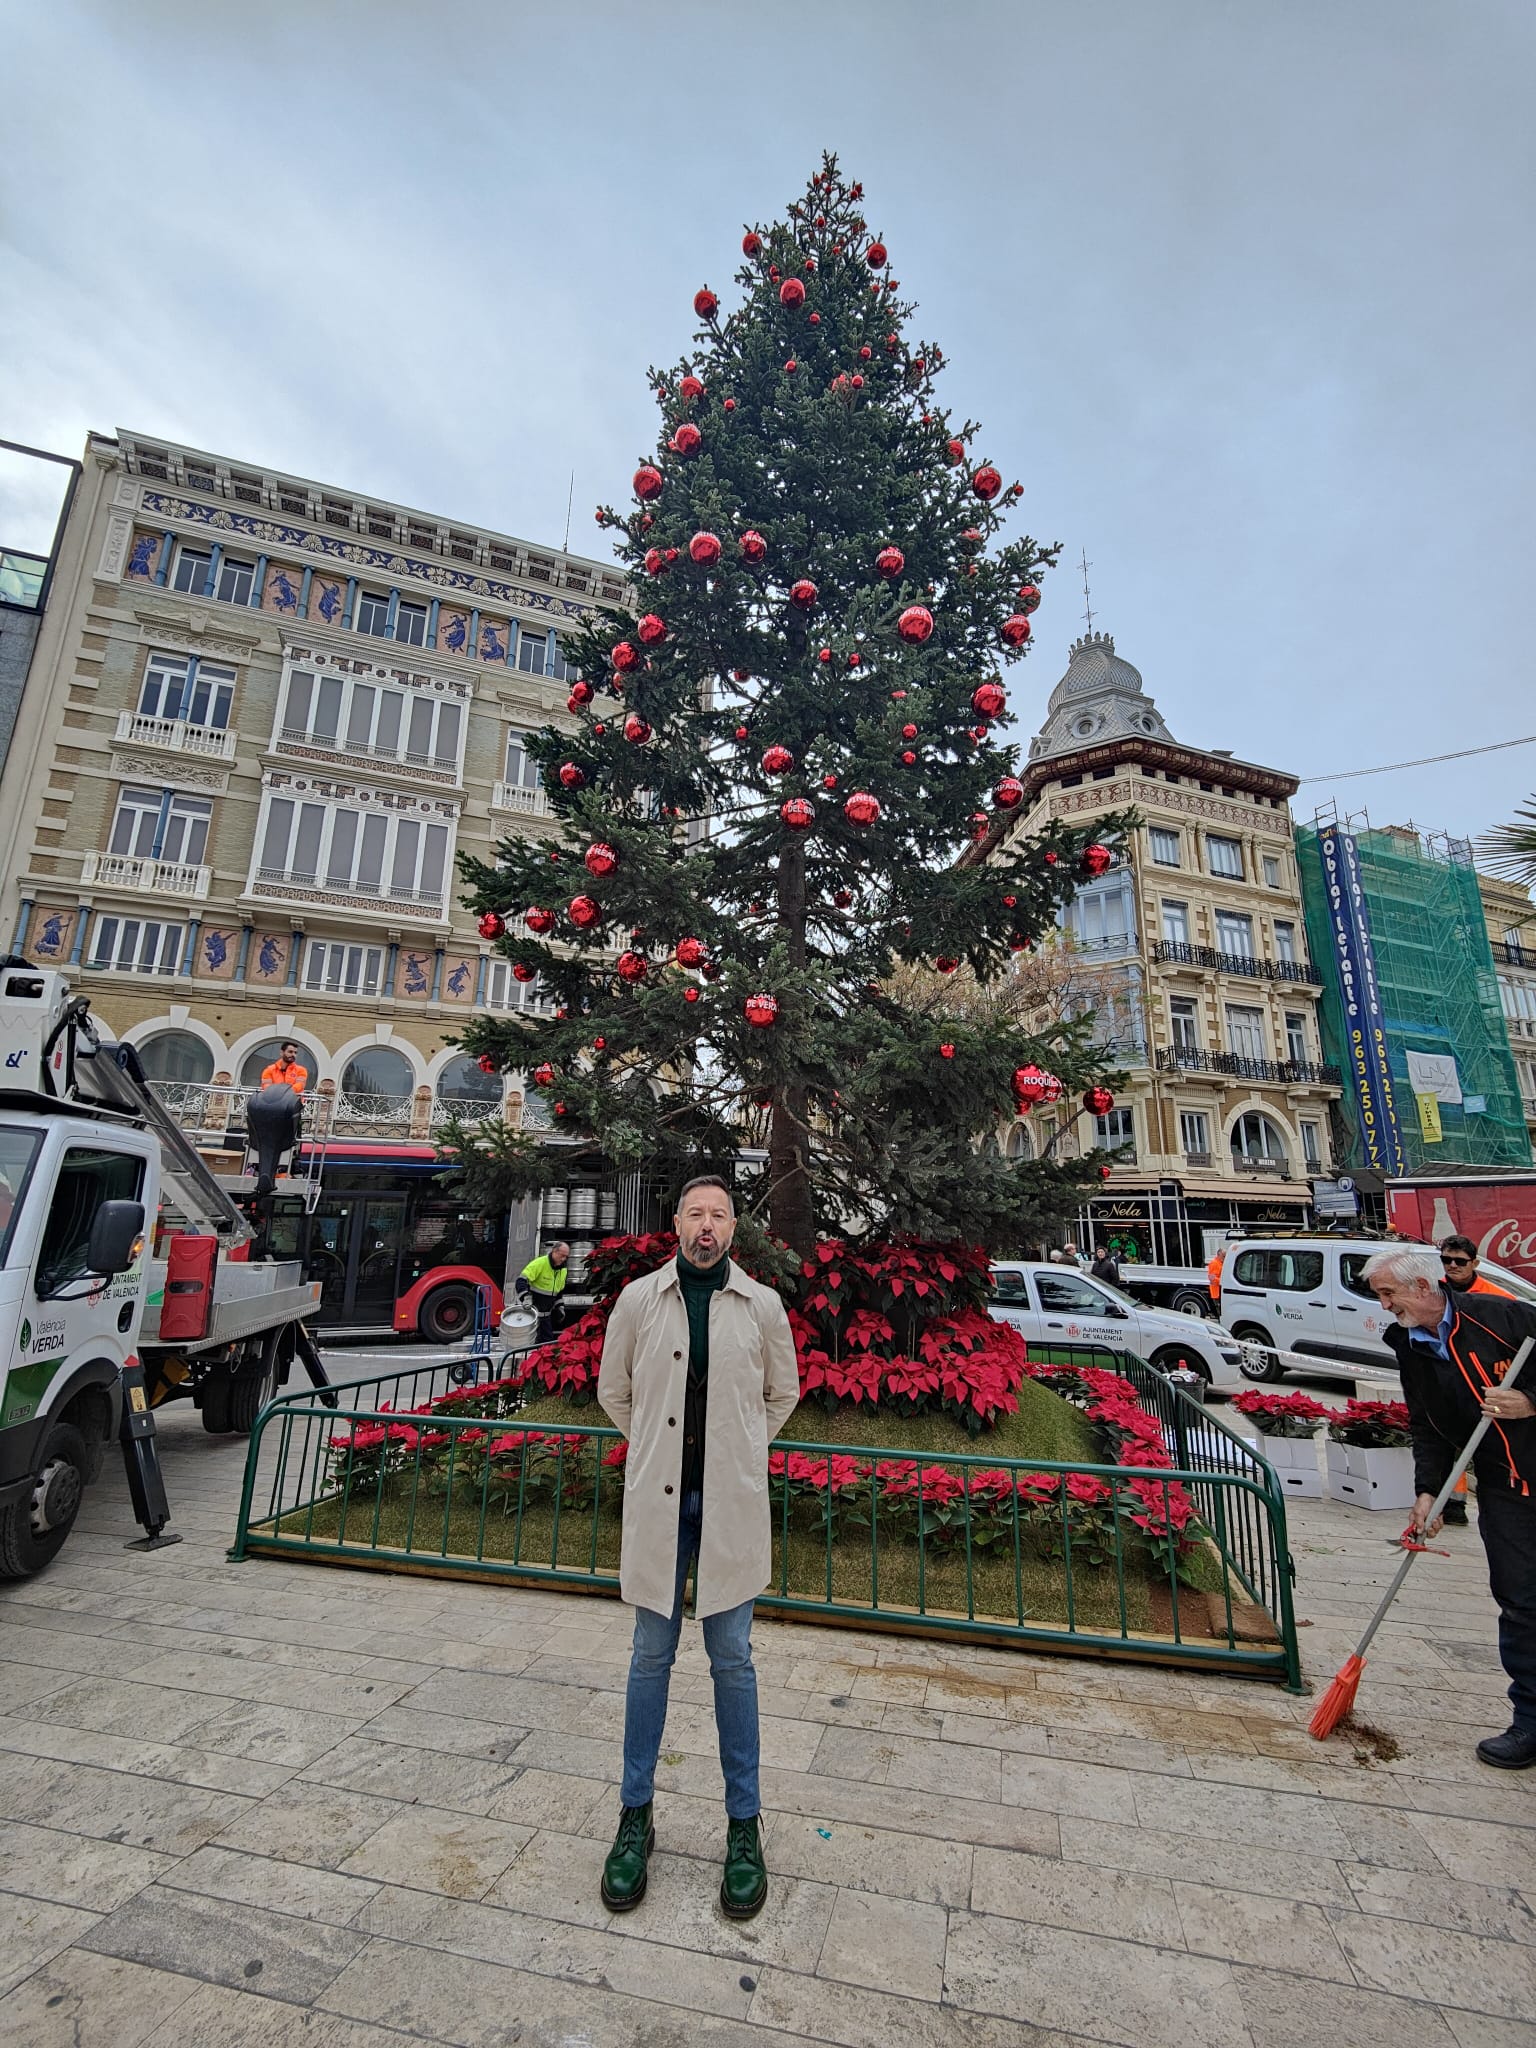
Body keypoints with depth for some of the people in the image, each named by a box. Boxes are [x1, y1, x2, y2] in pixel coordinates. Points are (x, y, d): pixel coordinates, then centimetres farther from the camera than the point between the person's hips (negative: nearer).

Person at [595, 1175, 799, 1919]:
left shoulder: (762, 1306, -6)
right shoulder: (639, 1298, -5)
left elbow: (784, 1392, 9)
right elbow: (613, 1391, 9)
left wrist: (737, 1454, 7)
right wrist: (657, 1450, 7)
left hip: (730, 1504, 0)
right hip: (658, 1499, 1)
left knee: (732, 1659, 12)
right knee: (651, 1656, 15)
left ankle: (743, 1824, 30)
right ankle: (635, 1816, 34)